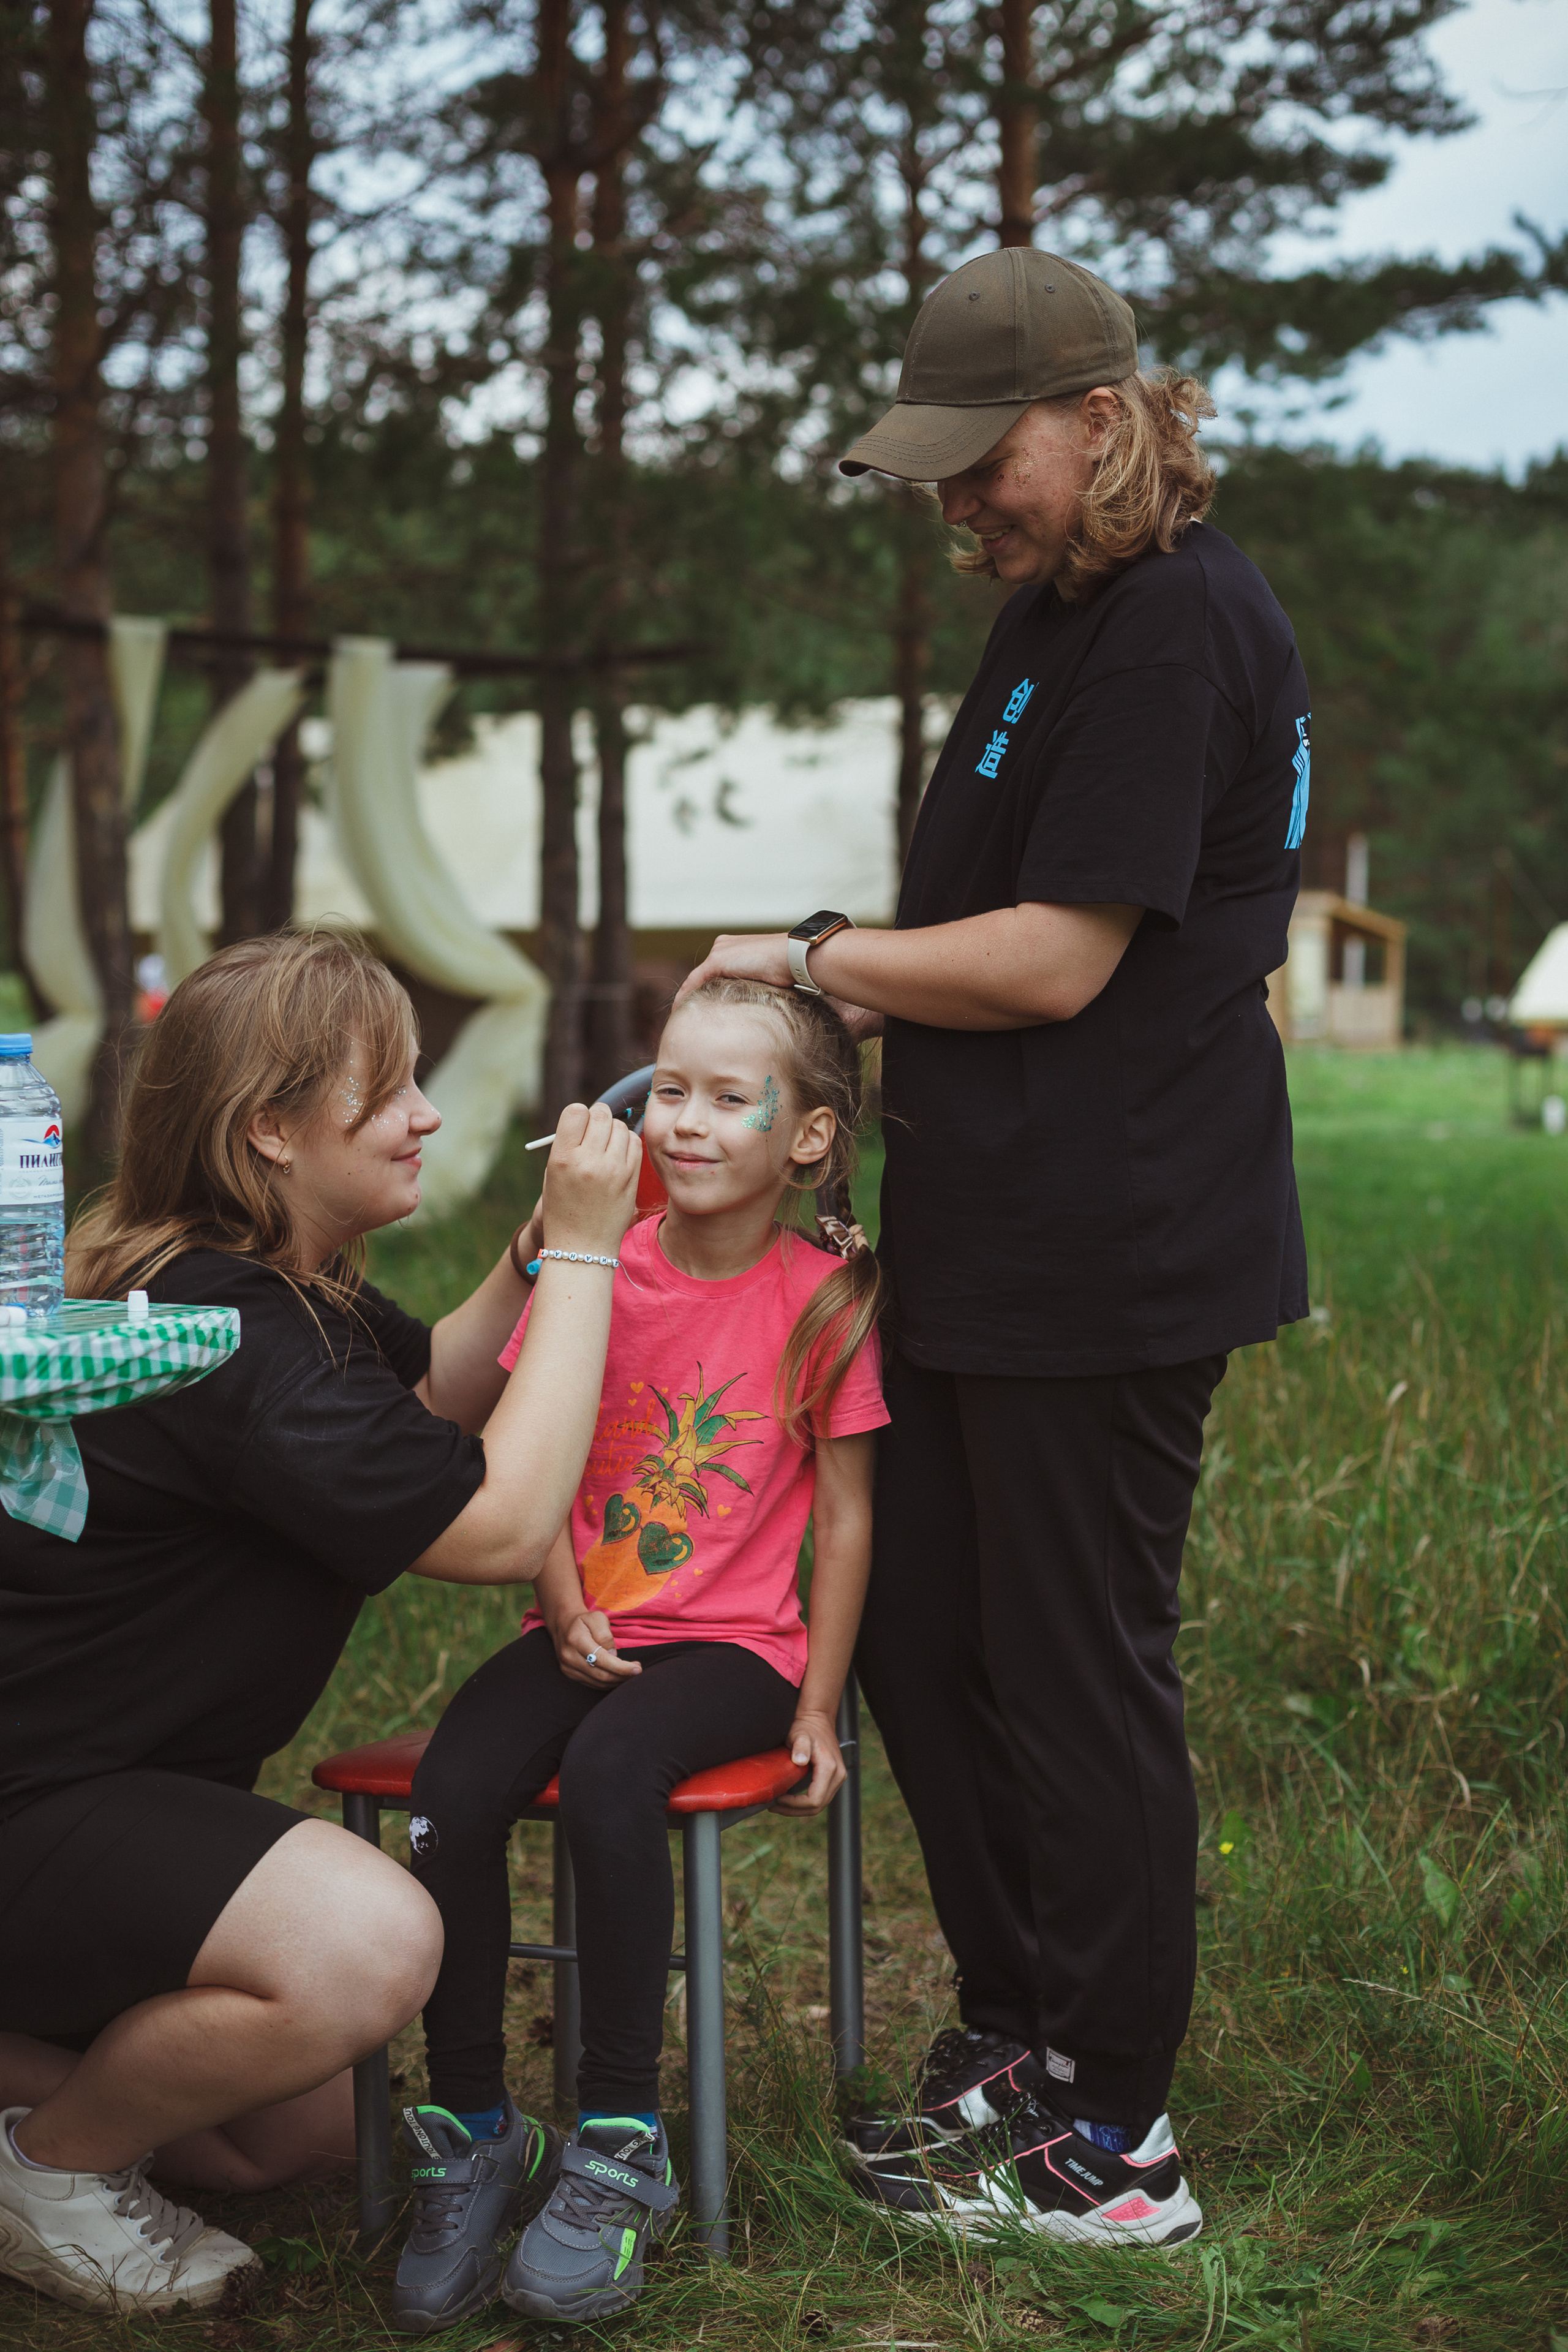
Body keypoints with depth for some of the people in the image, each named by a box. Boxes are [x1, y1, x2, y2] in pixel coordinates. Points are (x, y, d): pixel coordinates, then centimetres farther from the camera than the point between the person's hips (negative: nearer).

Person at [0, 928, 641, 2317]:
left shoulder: (296, 1288, 5)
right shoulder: (225, 1339, -28)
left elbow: (431, 1389, 23)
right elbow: (501, 1525, -29)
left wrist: (537, 1250, 4)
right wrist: (583, 1256, -22)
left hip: (135, 1786, 11)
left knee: (297, 2131, 15)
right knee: (368, 1944, -32)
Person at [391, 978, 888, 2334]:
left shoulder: (824, 1301, -4)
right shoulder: (595, 1267, 3)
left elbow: (845, 1514, -1)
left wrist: (819, 1704, -2)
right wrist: (568, 1615, -8)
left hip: (735, 1642, -3)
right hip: (584, 1631, 3)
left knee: (608, 1767, -33)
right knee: (453, 1789, -24)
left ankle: (621, 2144, -20)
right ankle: (470, 2124, -7)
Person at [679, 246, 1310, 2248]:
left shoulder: (1176, 624, -16)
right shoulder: (1053, 610, 16)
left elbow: (1061, 960, -19)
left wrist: (811, 958, -7)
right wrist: (850, 1010, 8)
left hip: (1108, 1254, -10)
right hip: (987, 1239, 10)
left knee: (1076, 1675, 0)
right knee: (919, 1643, 15)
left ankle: (1110, 2141, 15)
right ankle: (1016, 2032, 31)